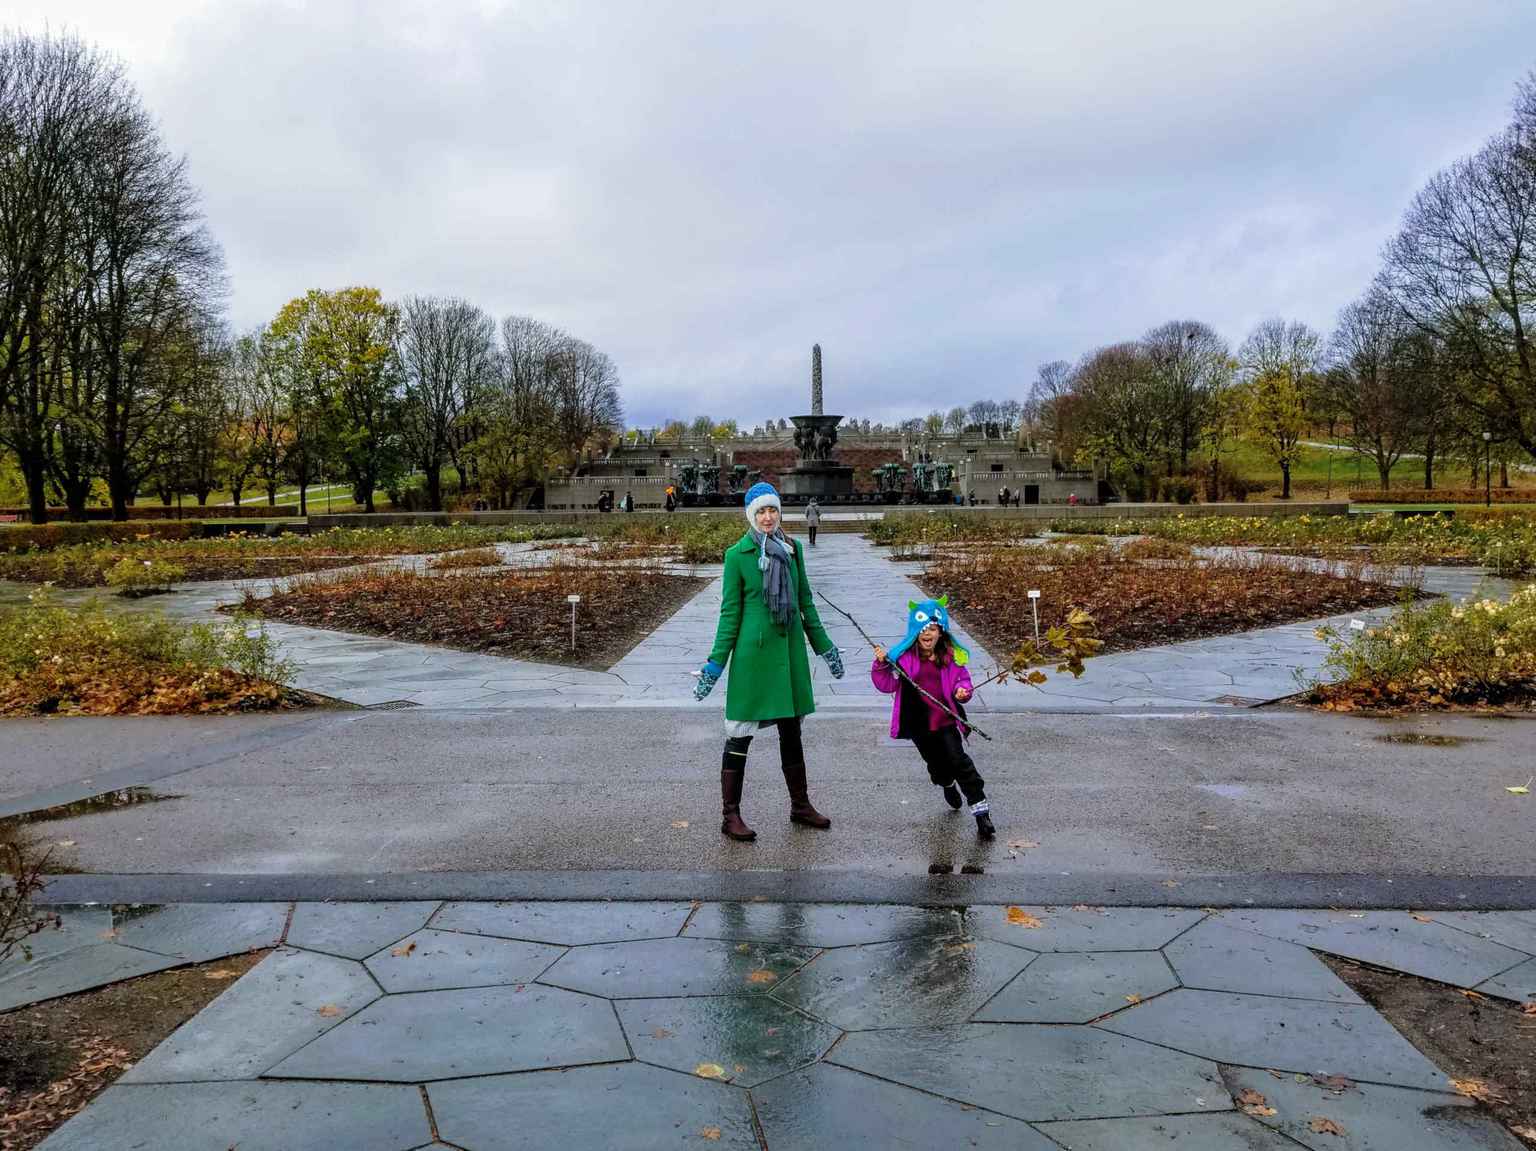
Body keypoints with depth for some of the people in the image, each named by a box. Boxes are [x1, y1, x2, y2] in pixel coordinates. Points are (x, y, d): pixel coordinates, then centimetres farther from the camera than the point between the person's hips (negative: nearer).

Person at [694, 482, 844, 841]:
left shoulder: (793, 548, 7)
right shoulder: (737, 554, -7)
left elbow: (805, 602, 14)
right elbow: (729, 612, -4)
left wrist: (824, 647, 17)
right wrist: (715, 663, -6)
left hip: (790, 650, 5)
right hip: (753, 652, -5)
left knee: (791, 730, 15)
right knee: (740, 734, 1)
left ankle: (800, 806, 28)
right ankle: (730, 815, 11)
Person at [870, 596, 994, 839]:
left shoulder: (952, 656, -3)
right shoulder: (904, 657, -6)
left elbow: (962, 680, 8)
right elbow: (887, 685, -5)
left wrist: (962, 691, -14)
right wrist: (881, 665, -21)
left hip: (946, 719, -1)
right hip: (919, 723, 1)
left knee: (958, 760, -12)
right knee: (936, 763, 18)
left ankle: (981, 810, -7)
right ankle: (948, 786, 54)